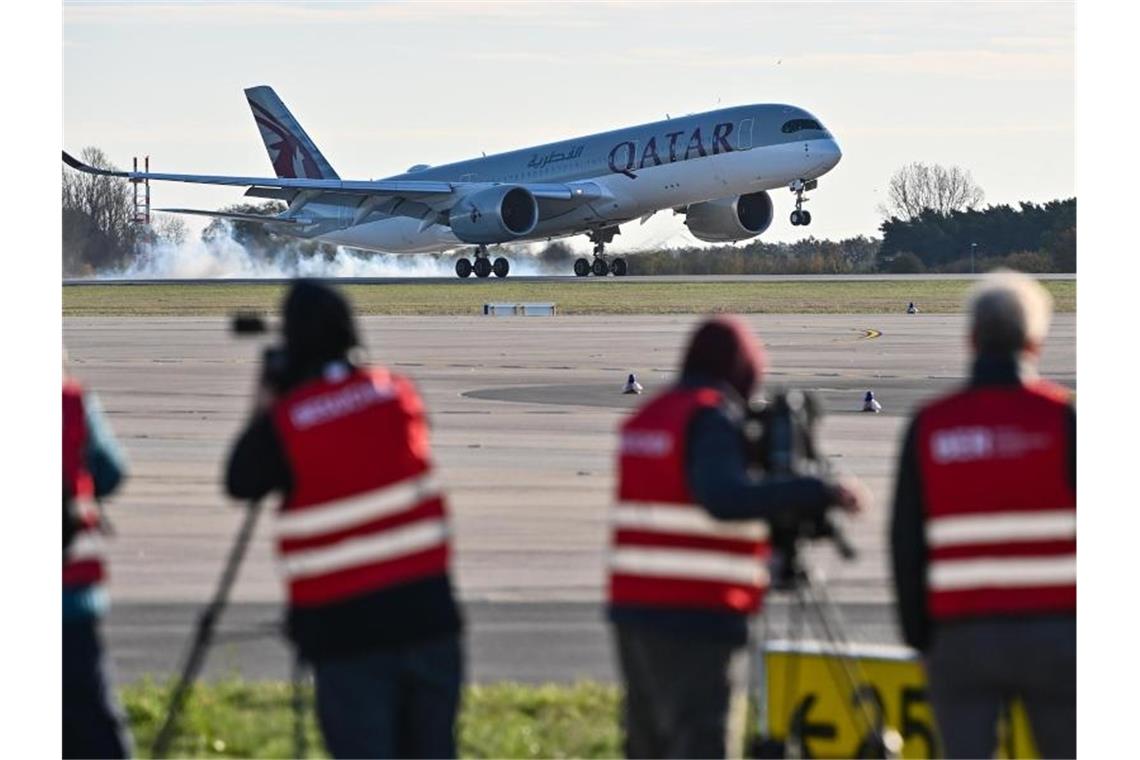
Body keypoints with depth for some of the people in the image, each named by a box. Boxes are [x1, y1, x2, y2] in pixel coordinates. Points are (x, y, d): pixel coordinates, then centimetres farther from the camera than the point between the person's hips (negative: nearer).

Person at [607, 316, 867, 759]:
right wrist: (818, 493, -27)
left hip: (634, 608, 9)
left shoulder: (645, 418, 15)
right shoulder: (713, 419, -11)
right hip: (696, 621, -9)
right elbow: (724, 498, -27)